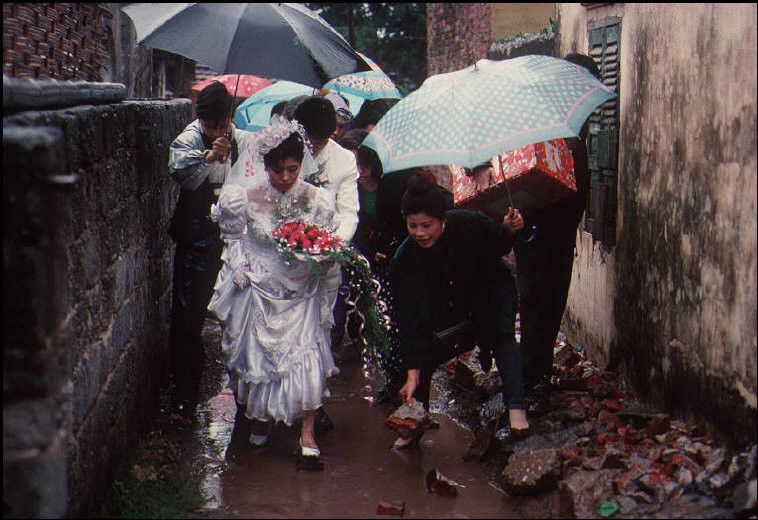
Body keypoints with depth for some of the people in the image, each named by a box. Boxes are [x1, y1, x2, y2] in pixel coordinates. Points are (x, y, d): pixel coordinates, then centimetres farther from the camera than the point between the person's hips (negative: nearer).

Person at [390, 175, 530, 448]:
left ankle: (516, 408, -27)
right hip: (444, 302, 1)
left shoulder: (470, 224, -33)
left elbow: (498, 247, -8)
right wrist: (412, 374, -35)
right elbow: (411, 321, -31)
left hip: (490, 286, -1)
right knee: (428, 351, -13)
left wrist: (508, 230, -32)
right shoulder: (405, 259, -30)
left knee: (501, 334, -25)